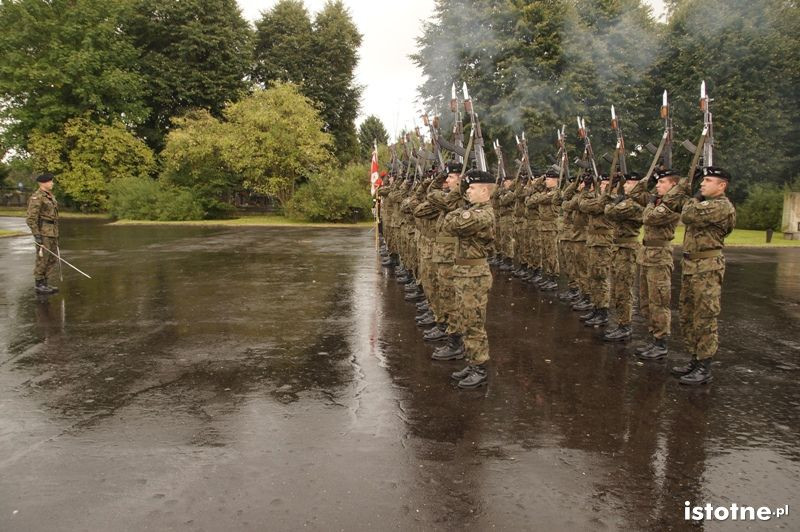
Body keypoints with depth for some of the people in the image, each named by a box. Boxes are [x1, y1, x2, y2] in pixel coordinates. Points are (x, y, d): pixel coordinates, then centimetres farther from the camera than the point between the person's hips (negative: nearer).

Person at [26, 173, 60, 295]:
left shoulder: (50, 196, 16)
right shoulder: (36, 197, -13)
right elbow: (31, 218, -17)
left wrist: (56, 234, 21)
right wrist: (36, 235, -22)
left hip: (51, 231, 9)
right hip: (42, 231, -9)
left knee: (53, 259, 9)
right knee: (42, 258, -4)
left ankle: (43, 284, 16)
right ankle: (39, 286, 4)